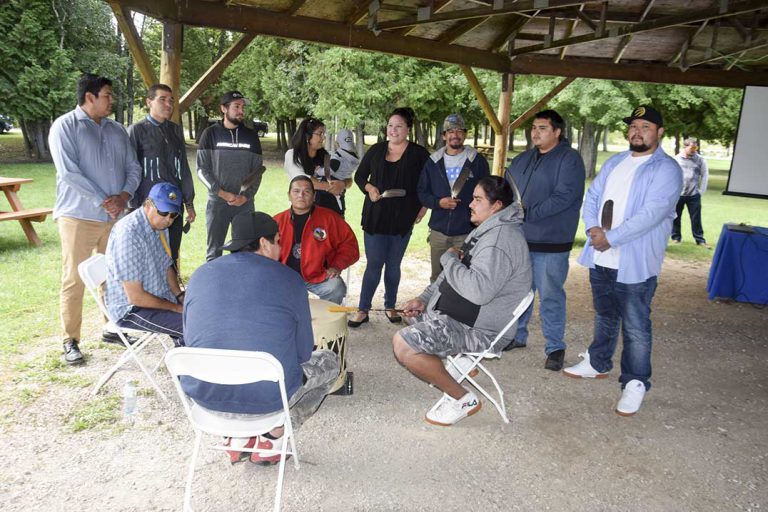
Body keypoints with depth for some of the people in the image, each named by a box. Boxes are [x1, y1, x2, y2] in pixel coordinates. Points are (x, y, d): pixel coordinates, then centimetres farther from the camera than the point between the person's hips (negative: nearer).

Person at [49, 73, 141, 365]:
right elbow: (68, 172, -14)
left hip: (115, 217, 6)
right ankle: (70, 341, 8)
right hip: (78, 217, -5)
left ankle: (112, 329, 26)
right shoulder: (65, 126, -4)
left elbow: (133, 167, 10)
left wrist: (124, 195, -8)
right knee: (74, 280, -1)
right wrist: (102, 201, -16)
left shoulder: (117, 130, 14)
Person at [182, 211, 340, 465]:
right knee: (329, 361, 21)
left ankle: (239, 437, 25)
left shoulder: (200, 275, 4)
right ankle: (272, 441, 16)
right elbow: (303, 352, -1)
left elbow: (190, 341, 14)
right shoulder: (288, 279, -7)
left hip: (202, 395, 5)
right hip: (266, 399, -4)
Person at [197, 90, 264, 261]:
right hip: (216, 202, -1)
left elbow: (258, 170, 7)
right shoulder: (211, 134, 2)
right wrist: (222, 193, -12)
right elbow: (202, 169, -1)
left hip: (245, 203, 2)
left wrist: (245, 196, -7)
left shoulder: (251, 136, 8)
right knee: (214, 251, 5)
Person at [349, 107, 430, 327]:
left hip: (403, 218, 0)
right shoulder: (376, 150, 4)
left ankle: (390, 307, 26)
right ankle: (363, 310, 9)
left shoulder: (419, 153, -1)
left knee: (393, 265, 10)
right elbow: (359, 175, 13)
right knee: (373, 263, 0)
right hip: (375, 216, 1)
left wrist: (423, 207, -3)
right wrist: (369, 187, -7)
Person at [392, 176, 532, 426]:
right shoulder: (485, 231, 13)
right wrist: (424, 298, 7)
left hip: (479, 329, -11)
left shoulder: (501, 238, -23)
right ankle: (457, 360, 17)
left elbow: (479, 290, -35)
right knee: (414, 314, 26)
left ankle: (462, 399, -7)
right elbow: (452, 275, 19)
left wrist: (449, 258, -19)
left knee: (403, 344, -22)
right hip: (458, 313, 11)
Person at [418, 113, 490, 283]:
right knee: (436, 279, 12)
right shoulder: (433, 161, 8)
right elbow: (422, 193, 10)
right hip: (438, 232, 3)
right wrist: (439, 202, -11)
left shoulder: (477, 160, 1)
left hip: (467, 233, -3)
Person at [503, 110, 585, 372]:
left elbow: (563, 196, -18)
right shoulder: (523, 159, 15)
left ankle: (555, 347, 16)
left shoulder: (570, 159, -7)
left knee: (551, 297, 1)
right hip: (518, 239, 7)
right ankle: (516, 336, 33)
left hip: (550, 244, -6)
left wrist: (527, 211, -22)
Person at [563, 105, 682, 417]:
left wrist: (611, 238, -21)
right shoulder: (614, 163, 14)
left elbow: (651, 214, -20)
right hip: (601, 259, 7)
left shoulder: (666, 169, -9)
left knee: (635, 328, 1)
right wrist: (593, 228, -10)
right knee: (605, 317, 22)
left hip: (635, 264, -6)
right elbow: (592, 196, 9)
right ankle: (598, 363, 38)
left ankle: (635, 383, 14)